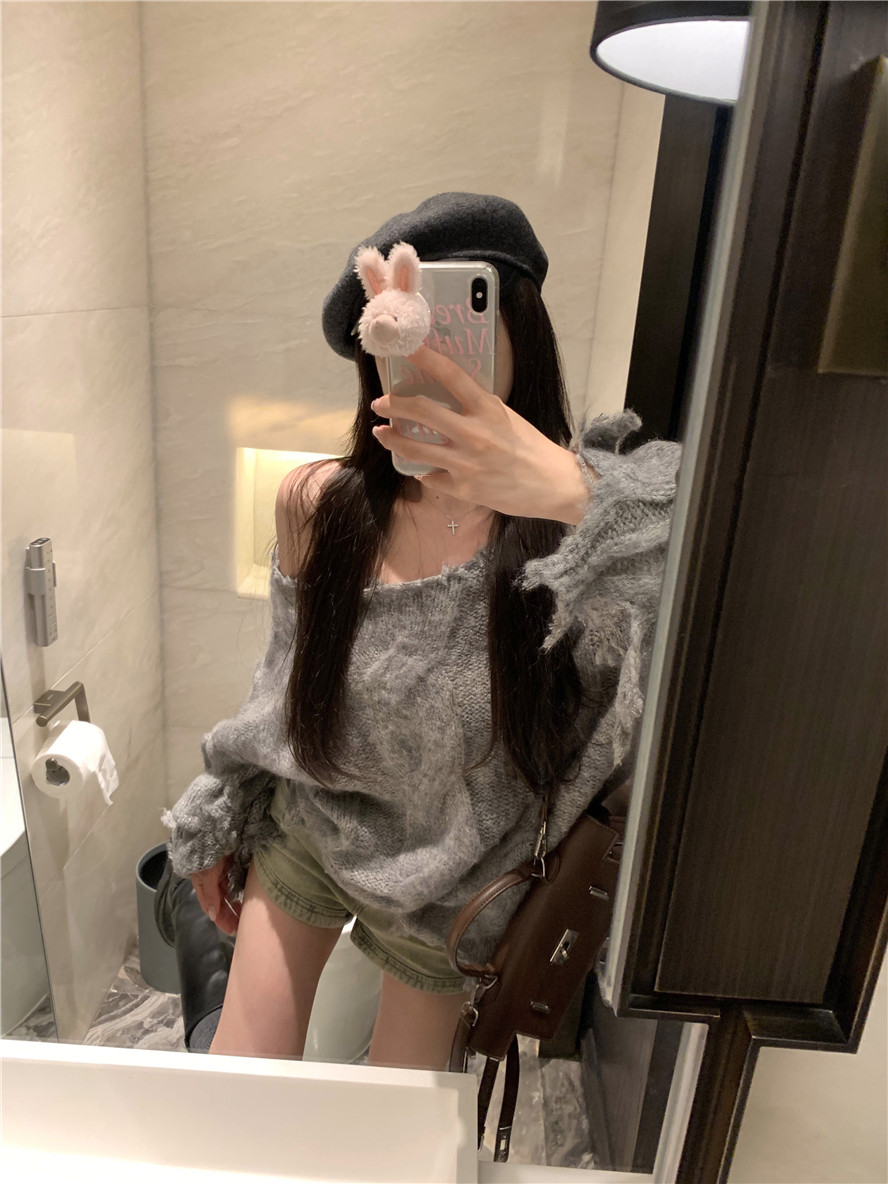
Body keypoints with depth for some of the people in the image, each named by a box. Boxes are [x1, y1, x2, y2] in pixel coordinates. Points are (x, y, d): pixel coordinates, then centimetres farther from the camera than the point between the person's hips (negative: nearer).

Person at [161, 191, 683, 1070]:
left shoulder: (590, 520, -26)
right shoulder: (317, 505, -18)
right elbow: (286, 679, -2)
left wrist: (577, 499, -57)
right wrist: (220, 820, 9)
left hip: (453, 883, -1)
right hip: (302, 827, 2)